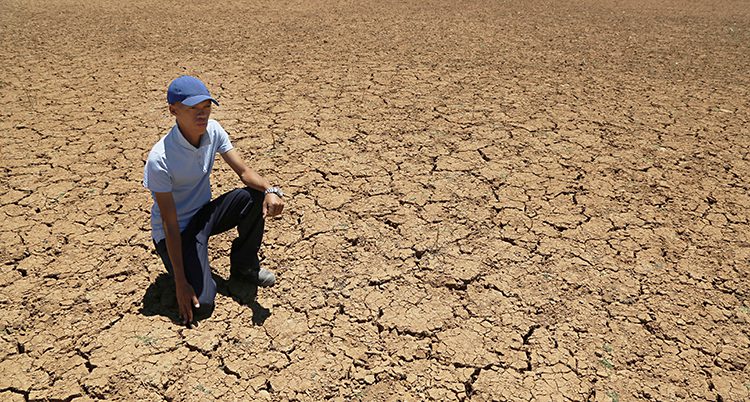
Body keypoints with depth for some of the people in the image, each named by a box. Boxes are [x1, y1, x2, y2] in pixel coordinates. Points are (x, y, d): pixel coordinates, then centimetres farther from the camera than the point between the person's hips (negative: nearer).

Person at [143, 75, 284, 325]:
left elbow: (244, 171, -10)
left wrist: (270, 190, -34)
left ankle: (244, 266, 2)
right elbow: (170, 225, -25)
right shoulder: (160, 159, -28)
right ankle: (180, 270, 14)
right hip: (175, 232, -6)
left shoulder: (212, 130, -10)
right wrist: (180, 283, -23)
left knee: (256, 196, -19)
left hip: (204, 214, 6)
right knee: (201, 301, -22)